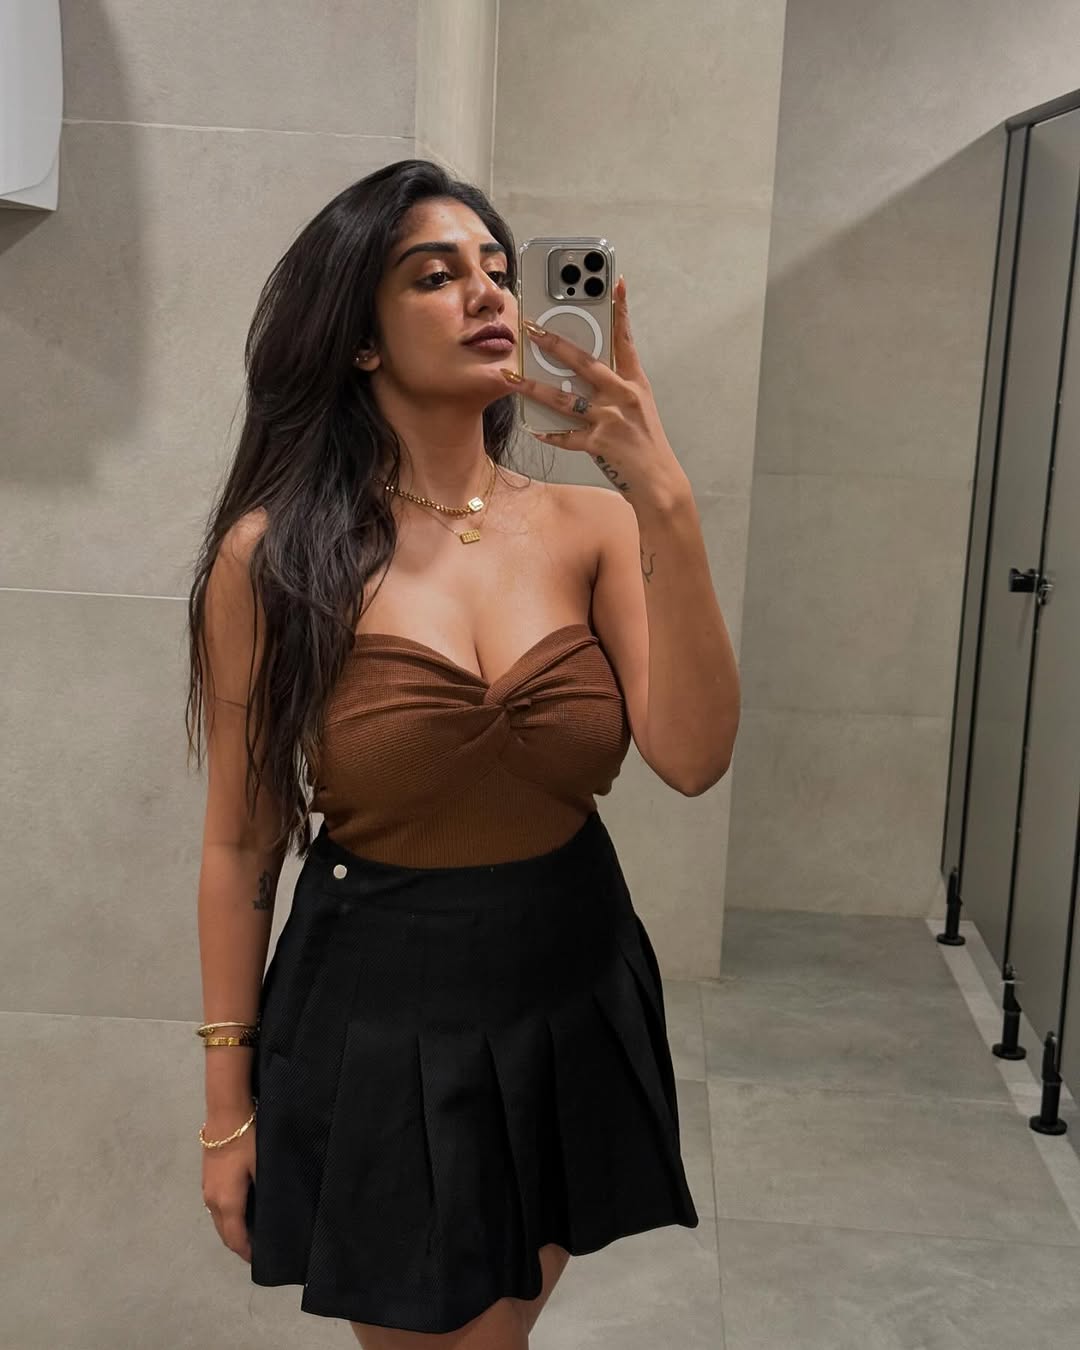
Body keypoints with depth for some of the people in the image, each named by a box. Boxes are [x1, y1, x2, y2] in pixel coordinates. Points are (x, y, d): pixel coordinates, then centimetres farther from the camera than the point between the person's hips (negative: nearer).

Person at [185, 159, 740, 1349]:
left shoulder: (587, 522, -5)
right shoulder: (277, 554, -11)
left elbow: (693, 759, -18)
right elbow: (239, 843, -5)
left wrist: (665, 506, -28)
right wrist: (228, 1103, -1)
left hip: (574, 1003, 3)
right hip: (375, 1018, -3)